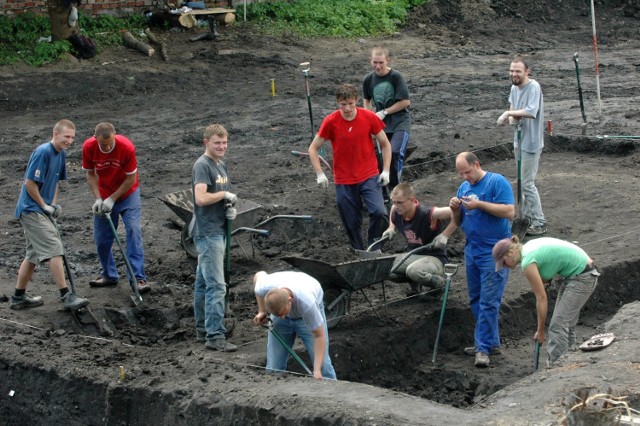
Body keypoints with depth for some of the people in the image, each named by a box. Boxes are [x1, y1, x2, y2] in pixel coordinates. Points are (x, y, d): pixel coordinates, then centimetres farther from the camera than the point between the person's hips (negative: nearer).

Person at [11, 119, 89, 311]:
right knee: (54, 250, -12)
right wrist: (45, 206, -12)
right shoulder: (42, 152, -19)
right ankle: (66, 296, -11)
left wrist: (53, 205, 6)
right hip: (31, 210, -10)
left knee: (34, 255, 16)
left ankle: (19, 297, 25)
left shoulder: (61, 154, 8)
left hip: (41, 211, 10)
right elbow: (29, 183, -20)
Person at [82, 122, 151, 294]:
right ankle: (109, 276, 23)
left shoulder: (127, 147, -27)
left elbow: (131, 179, -17)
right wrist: (98, 199, -14)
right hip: (104, 196, 3)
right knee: (101, 238, 4)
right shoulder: (88, 147, -19)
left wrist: (112, 199, -18)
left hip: (128, 194, -3)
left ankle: (138, 278, -14)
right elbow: (90, 173, -4)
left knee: (134, 232, -14)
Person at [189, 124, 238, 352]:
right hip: (207, 233, -9)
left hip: (218, 231, 9)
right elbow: (201, 198, -26)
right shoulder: (202, 165, -14)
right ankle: (215, 336, -11)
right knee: (216, 285, -12)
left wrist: (230, 208, 3)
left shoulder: (221, 165, 15)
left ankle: (203, 330, 22)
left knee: (204, 283, 15)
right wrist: (225, 194, -13)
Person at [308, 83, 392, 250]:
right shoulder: (331, 121, -8)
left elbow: (385, 144, 5)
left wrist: (386, 170, -4)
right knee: (352, 224, 6)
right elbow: (313, 149, 1)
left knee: (379, 212, -20)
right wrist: (320, 174, -9)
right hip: (344, 182, 0)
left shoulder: (369, 117, -7)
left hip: (369, 177, 0)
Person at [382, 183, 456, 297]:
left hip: (435, 258, -7)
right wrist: (391, 228, 10)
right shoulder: (396, 214, -6)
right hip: (412, 256, 7)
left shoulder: (428, 214, -27)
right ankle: (415, 284, 13)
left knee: (413, 271, -38)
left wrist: (444, 235, -26)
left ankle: (439, 282, -5)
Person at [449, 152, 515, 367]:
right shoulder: (464, 187, 12)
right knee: (476, 300, 13)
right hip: (472, 250, 8)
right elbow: (457, 222, 16)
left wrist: (479, 204, -21)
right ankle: (491, 342, 24)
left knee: (488, 301, -9)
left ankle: (484, 347, -5)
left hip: (494, 253, -8)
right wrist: (455, 209, -6)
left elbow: (509, 212, -18)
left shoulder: (497, 182, -9)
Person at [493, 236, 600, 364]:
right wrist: (547, 279, 5)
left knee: (558, 326, -10)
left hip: (582, 276, -10)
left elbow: (541, 298, -14)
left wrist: (540, 331, -5)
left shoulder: (528, 262, -18)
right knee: (566, 325, 11)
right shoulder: (529, 247, 7)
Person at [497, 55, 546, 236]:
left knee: (527, 183, -7)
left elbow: (532, 111, -34)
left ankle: (539, 223, 2)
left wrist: (509, 113, -23)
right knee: (523, 181, 17)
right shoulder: (514, 88, 5)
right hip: (519, 141, 9)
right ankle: (526, 217, 29)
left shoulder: (534, 87, -20)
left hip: (531, 142, -9)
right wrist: (512, 117, -2)